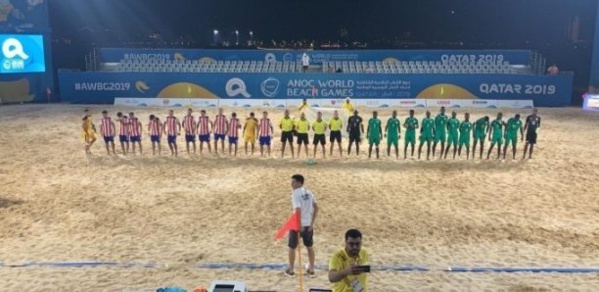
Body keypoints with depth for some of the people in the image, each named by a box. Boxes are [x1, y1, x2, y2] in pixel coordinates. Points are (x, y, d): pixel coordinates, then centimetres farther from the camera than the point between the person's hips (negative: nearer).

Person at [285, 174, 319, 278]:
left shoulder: (295, 194, -17)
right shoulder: (309, 192, 5)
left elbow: (298, 211, -26)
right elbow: (316, 208, 6)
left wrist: (299, 225, -19)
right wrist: (312, 222, 6)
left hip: (297, 224, -6)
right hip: (308, 224, 6)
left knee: (292, 247, 12)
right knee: (309, 247, 19)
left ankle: (290, 270, 23)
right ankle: (311, 270, 26)